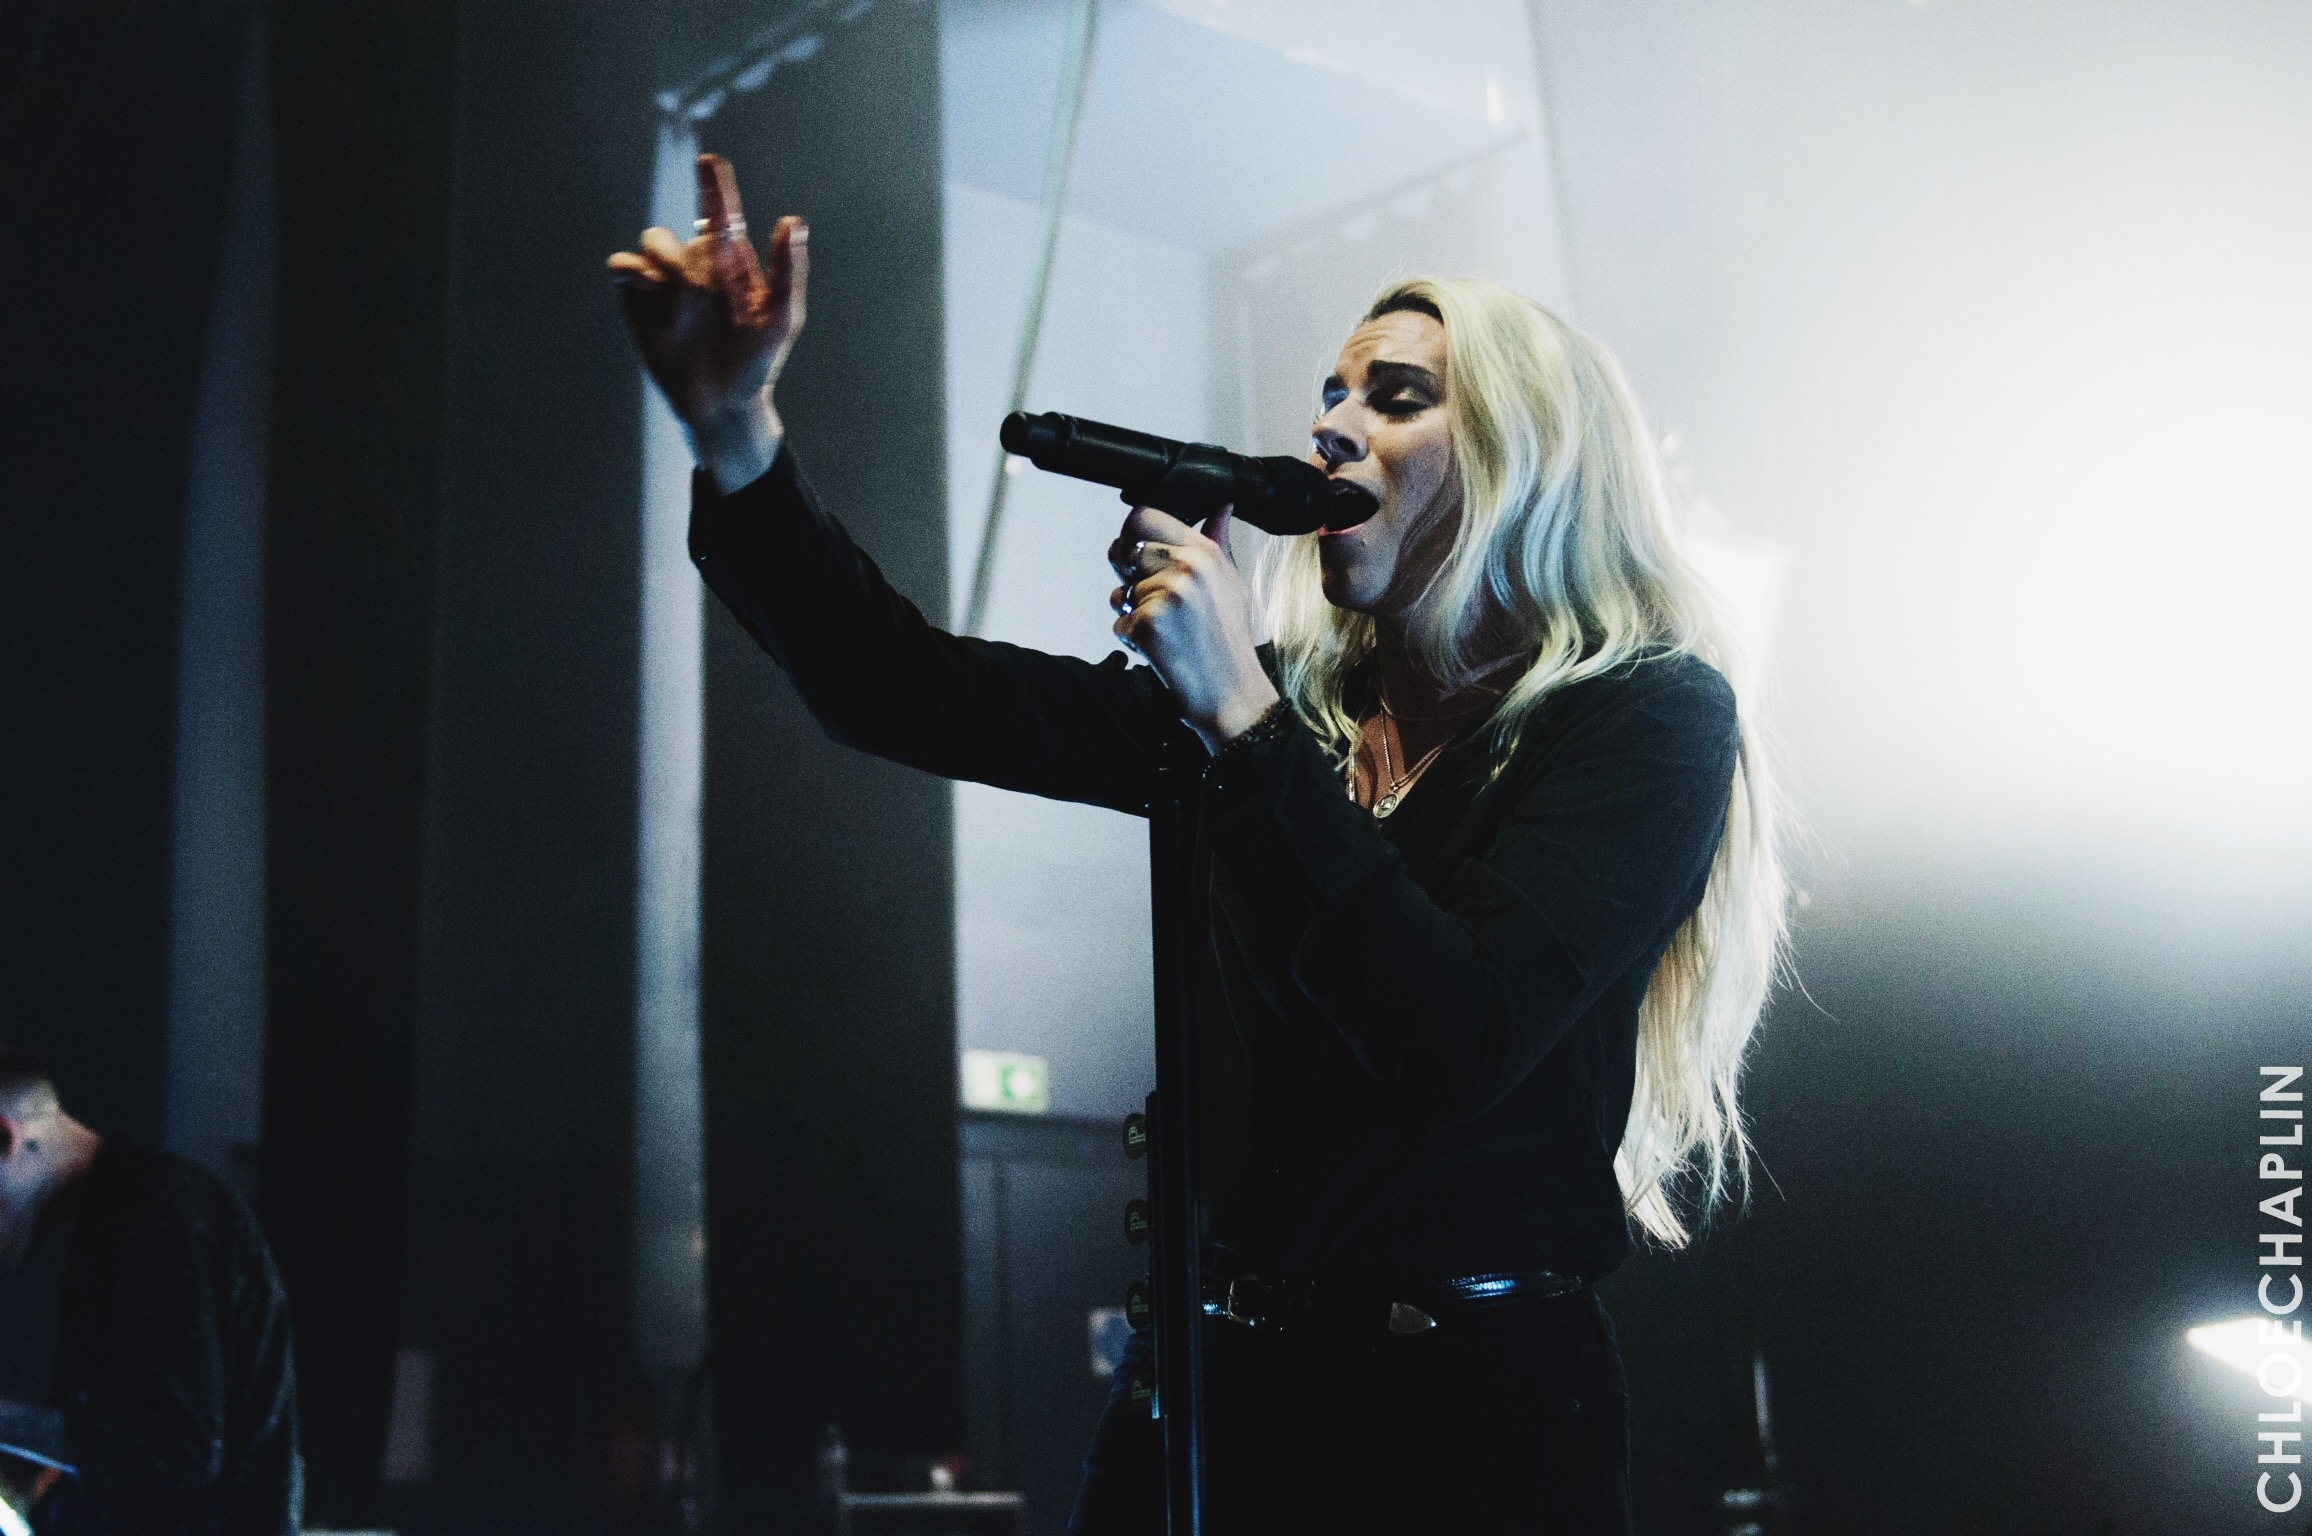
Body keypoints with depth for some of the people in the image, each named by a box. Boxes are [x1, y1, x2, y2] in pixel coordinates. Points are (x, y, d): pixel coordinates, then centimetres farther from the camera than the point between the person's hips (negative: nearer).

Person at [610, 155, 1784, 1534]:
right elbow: (904, 693, 1)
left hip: (1470, 1418, -4)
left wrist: (1240, 714, -21)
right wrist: (737, 436, -10)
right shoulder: (1284, 699, 5)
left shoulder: (1645, 714, -8)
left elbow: (1453, 1042, -22)